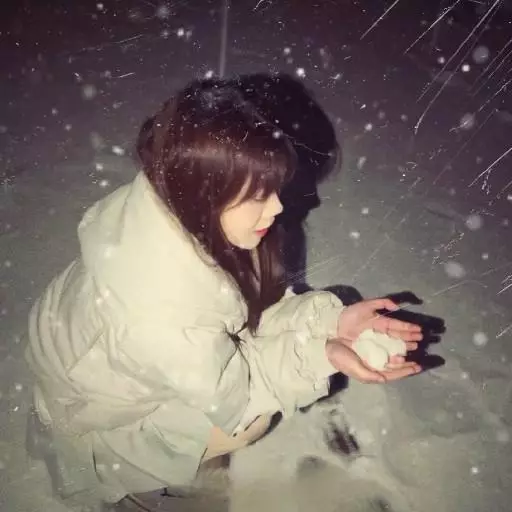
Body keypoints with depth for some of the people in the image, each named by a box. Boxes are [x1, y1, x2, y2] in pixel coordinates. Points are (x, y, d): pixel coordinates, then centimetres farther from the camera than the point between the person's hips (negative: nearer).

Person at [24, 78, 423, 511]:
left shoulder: (174, 209, -24)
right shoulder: (161, 318, -43)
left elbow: (256, 303, -8)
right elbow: (230, 391, -22)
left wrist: (331, 319, -18)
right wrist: (322, 356, -26)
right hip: (98, 407, -7)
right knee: (251, 417, -14)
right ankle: (139, 473, 13)